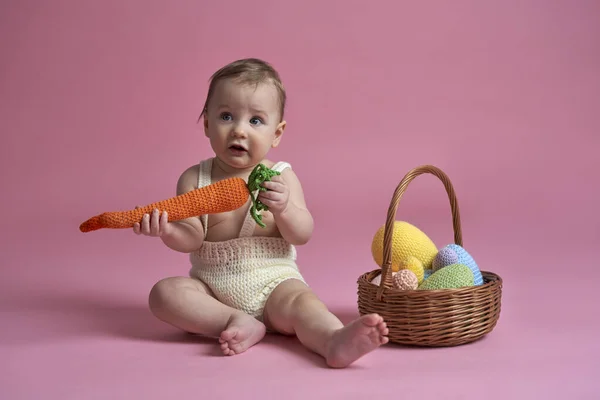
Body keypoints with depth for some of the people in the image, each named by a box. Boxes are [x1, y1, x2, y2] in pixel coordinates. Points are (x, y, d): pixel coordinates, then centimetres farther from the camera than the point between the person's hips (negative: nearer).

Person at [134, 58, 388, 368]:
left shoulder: (281, 177, 0)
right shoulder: (194, 179, 1)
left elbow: (302, 235, -6)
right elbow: (193, 238, -4)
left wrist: (283, 208, -27)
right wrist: (168, 230, -26)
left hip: (273, 283, -1)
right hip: (212, 288, 2)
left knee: (300, 302, -31)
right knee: (164, 293, -22)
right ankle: (239, 323, -27)